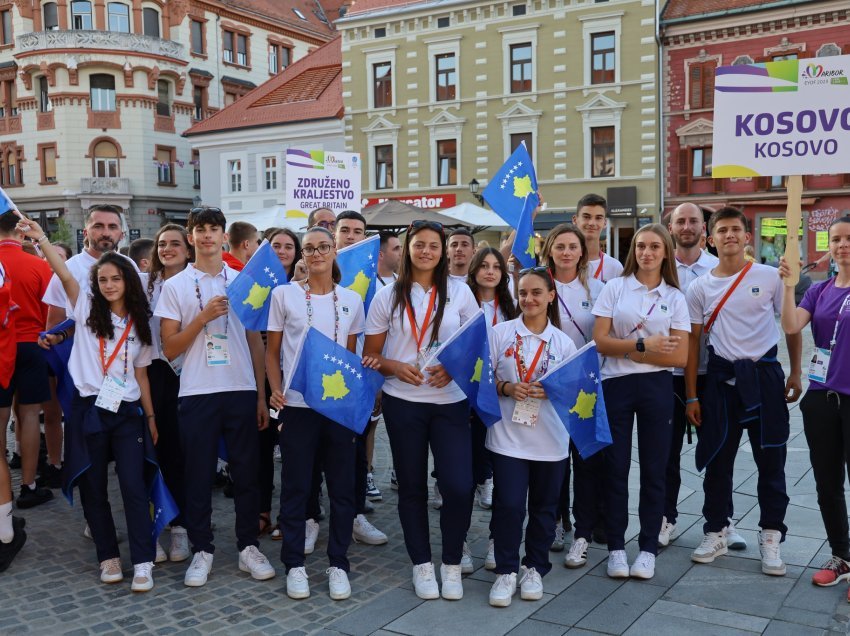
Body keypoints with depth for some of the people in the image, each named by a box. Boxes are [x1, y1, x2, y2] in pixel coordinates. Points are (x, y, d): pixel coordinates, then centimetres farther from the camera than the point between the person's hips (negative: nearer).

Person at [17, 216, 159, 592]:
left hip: (128, 413, 0)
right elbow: (64, 273, -11)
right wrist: (40, 240, -25)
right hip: (89, 410, 0)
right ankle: (108, 557, 20)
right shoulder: (87, 308, 5)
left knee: (134, 487, -4)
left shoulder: (138, 325, 9)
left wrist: (151, 416, 10)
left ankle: (142, 562, -1)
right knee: (93, 489, 6)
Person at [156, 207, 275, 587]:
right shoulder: (175, 286, 3)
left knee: (246, 473, 6)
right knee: (198, 475, 5)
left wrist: (262, 395, 5)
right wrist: (203, 317, -14)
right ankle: (202, 550, 18)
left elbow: (256, 342, 10)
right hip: (197, 394, -1)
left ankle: (248, 546, 18)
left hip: (242, 391, 1)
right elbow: (170, 348, 0)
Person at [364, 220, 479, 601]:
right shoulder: (388, 297, 3)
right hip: (402, 402, 0)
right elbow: (370, 355, 5)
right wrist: (396, 367, -15)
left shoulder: (459, 292, 5)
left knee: (459, 486, -8)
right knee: (412, 486, 8)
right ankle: (421, 565, 24)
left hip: (450, 401, 0)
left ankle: (452, 564, 14)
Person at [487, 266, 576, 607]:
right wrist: (506, 388, -16)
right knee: (509, 505, -5)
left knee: (544, 506, 11)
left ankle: (534, 568, 28)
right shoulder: (500, 332, 1)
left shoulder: (563, 342, 5)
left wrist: (550, 391, -14)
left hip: (550, 438, 2)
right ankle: (506, 571, 11)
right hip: (508, 435, -2)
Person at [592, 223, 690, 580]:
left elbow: (680, 356, -2)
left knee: (654, 470, 5)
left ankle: (648, 548, 17)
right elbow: (600, 341, -4)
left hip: (656, 387, 1)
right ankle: (616, 547, 16)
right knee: (615, 467, 4)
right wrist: (644, 345, -12)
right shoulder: (615, 288, 4)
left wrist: (627, 350, -9)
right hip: (616, 385, 0)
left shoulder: (674, 297, 5)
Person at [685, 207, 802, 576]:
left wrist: (795, 372, 2)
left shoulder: (769, 277, -1)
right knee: (717, 460, 8)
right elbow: (693, 341, 5)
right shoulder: (700, 287, 3)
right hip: (721, 376, 1)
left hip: (764, 374, -1)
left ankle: (771, 538, 16)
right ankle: (715, 532, 23)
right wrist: (691, 396, 2)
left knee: (771, 460, 3)